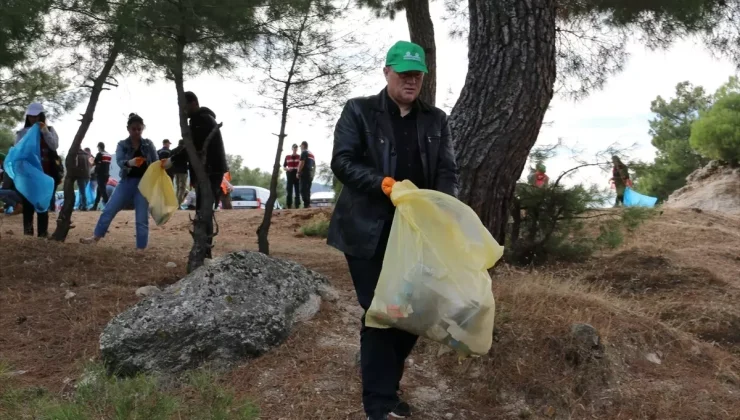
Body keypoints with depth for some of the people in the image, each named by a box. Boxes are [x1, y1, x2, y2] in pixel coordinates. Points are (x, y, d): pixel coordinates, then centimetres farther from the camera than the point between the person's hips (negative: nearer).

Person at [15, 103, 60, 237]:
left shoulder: (49, 130, 9)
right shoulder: (22, 132, 9)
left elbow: (55, 146, -5)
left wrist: (45, 131, -13)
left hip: (45, 172, 0)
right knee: (28, 203, -3)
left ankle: (43, 232, 4)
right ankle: (28, 231, -1)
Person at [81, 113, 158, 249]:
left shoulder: (149, 144, 2)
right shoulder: (122, 145, 1)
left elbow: (156, 162, 2)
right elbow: (119, 161, -16)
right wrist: (129, 162, -37)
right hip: (127, 182, 1)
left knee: (142, 218, 1)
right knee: (109, 210, 3)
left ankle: (141, 248, 6)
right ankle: (96, 237, 19)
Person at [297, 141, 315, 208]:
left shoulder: (304, 152, -4)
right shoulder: (312, 154, 22)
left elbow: (302, 163, -15)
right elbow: (314, 165, 24)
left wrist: (298, 172, -12)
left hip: (304, 174, -8)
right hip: (310, 174, 8)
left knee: (303, 190, -10)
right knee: (308, 190, 11)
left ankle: (306, 204, -18)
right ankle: (308, 204, 7)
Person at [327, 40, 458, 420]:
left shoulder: (435, 120, 11)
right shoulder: (359, 111, 0)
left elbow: (447, 171, 7)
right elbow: (342, 161, -8)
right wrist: (385, 184, -22)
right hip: (370, 232, -4)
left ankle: (385, 387, 27)